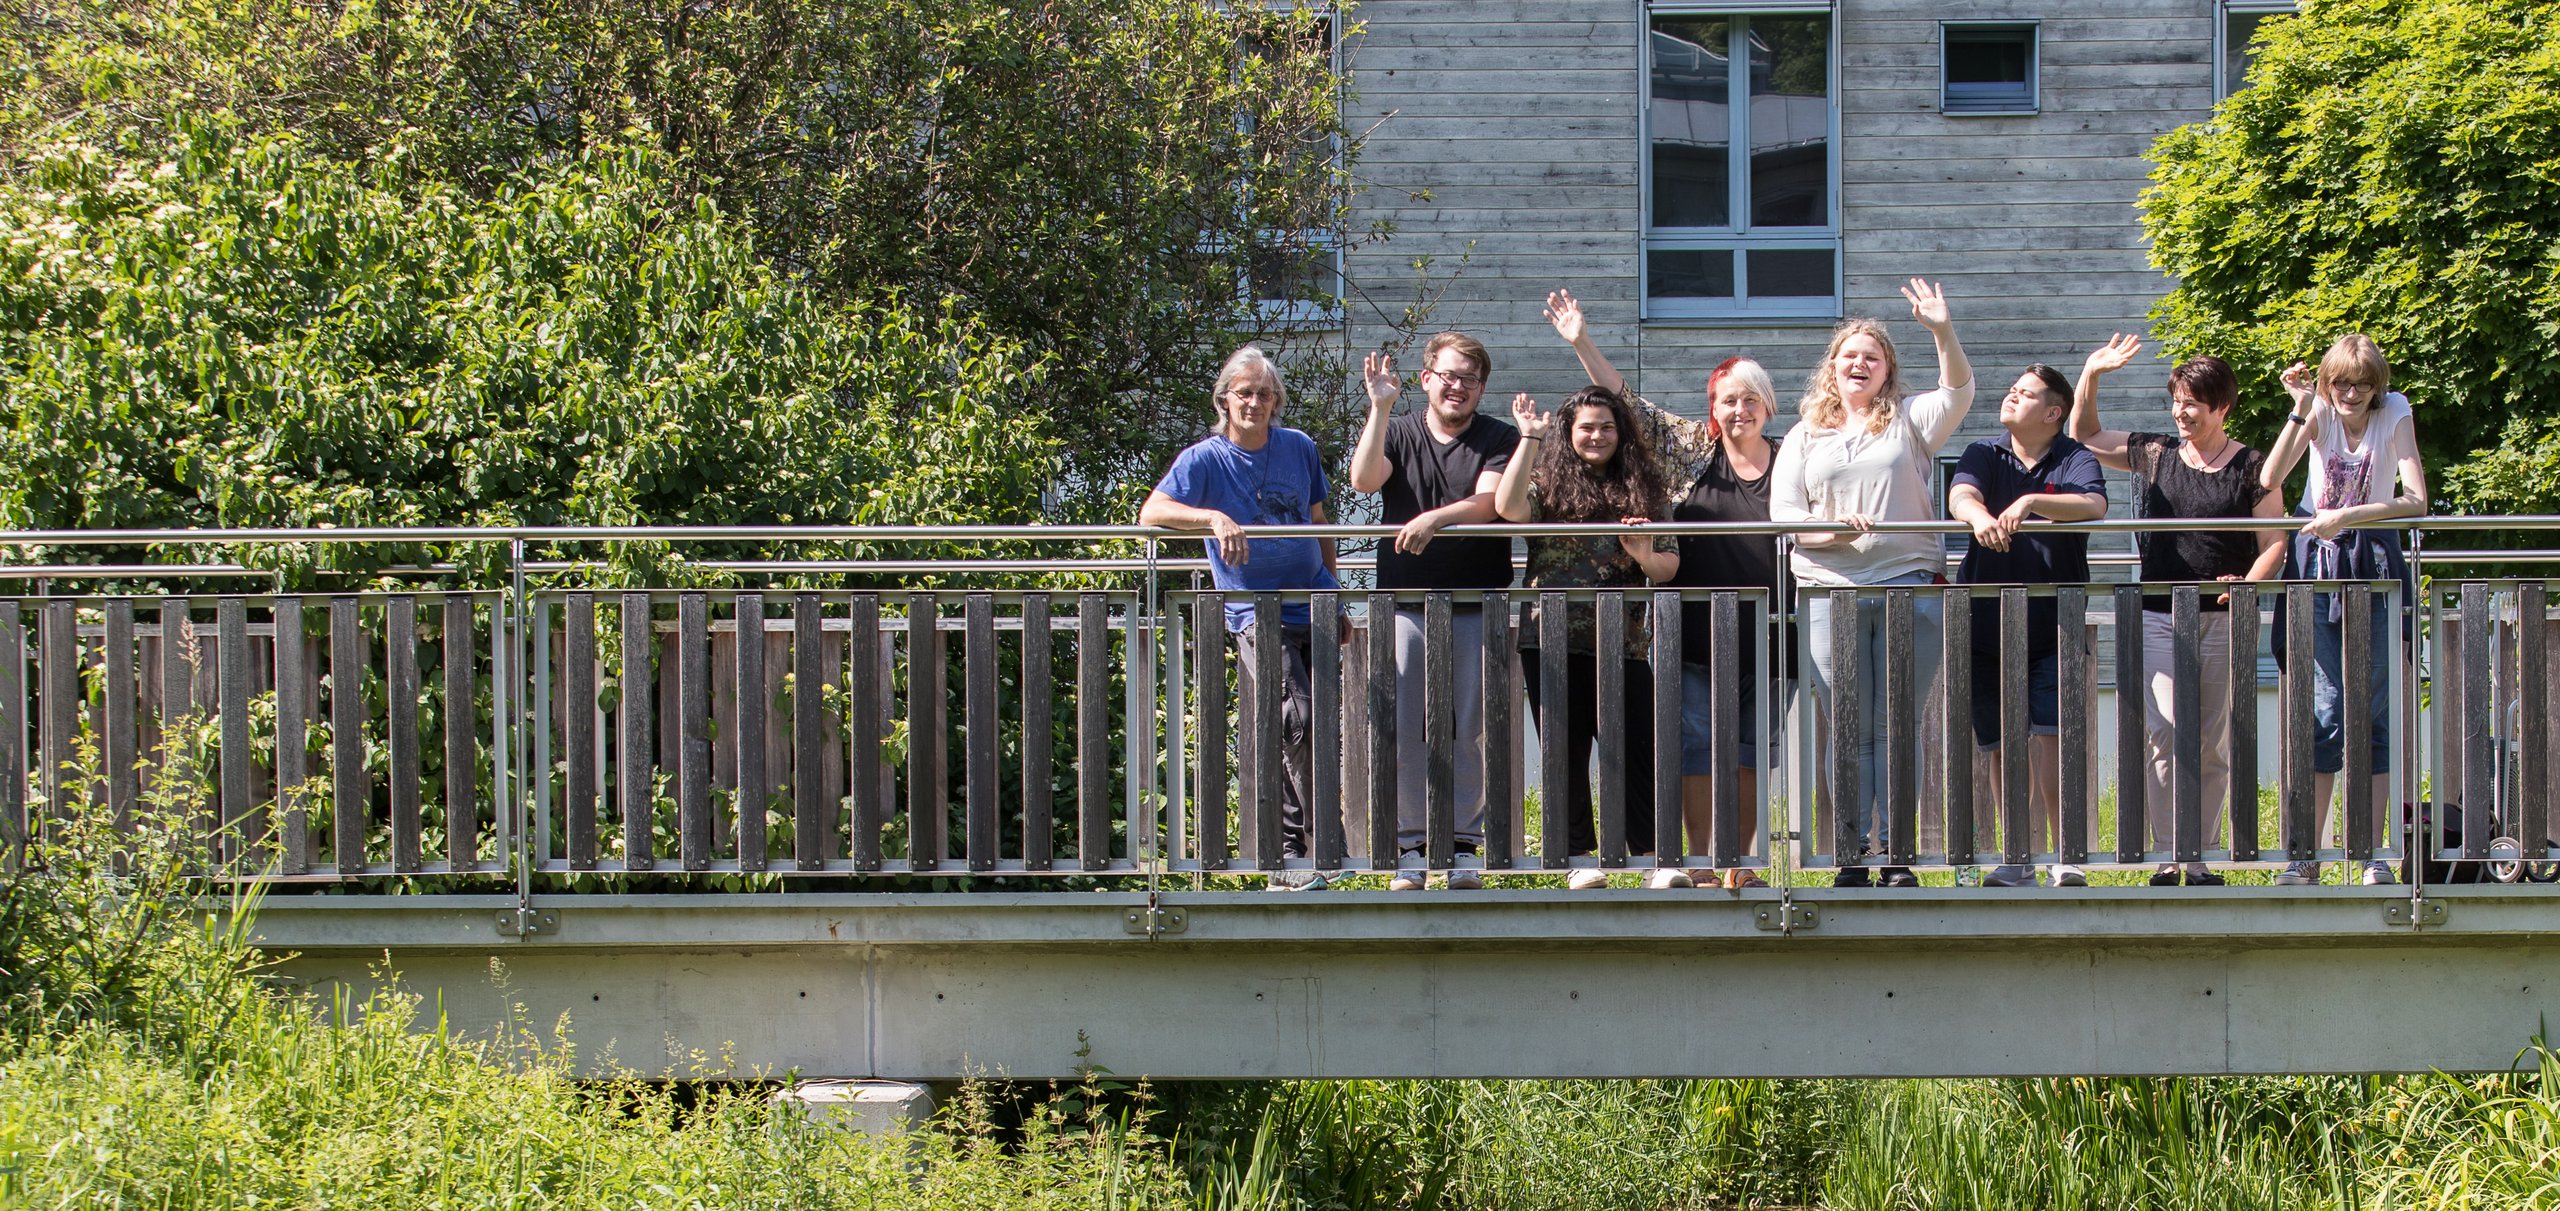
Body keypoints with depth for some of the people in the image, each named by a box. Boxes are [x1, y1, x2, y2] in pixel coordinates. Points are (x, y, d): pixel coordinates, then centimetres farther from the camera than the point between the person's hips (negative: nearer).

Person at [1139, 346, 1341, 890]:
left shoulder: (1300, 449, 9)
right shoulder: (1204, 460, -4)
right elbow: (1151, 512, -18)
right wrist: (1214, 517, -33)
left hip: (1314, 607, 5)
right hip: (1256, 613, -5)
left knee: (1313, 730, 5)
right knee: (1296, 721, -21)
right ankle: (1290, 850, -14)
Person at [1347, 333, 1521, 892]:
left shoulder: (1499, 440, 6)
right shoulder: (1396, 433, 10)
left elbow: (1489, 502, -10)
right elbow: (1363, 479, -8)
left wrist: (1434, 517, -26)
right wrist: (1379, 408, -15)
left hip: (1477, 607, -1)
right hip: (1407, 601, 1)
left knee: (1470, 732, 0)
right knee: (1406, 731, -2)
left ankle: (1463, 846, 7)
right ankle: (1411, 848, 3)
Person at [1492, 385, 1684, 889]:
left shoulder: (1642, 487, 10)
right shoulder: (1550, 483, 4)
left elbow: (1669, 566, 9)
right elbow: (1509, 508, -18)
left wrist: (1645, 557, -14)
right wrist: (1530, 438, -16)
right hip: (1552, 642, -1)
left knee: (1638, 750, -4)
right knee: (1566, 753, 4)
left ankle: (1656, 860, -2)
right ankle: (1579, 860, 10)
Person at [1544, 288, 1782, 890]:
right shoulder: (1689, 448, 6)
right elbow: (1628, 403, 5)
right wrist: (1582, 343, -1)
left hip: (1765, 633, 1)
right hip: (1697, 636, -1)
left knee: (1755, 746, 6)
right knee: (1696, 740, -4)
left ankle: (1740, 863, 13)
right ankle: (1702, 863, -3)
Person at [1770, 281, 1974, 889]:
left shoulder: (1909, 420, 12)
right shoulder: (1806, 435, 15)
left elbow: (1958, 391, -7)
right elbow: (1782, 511, 7)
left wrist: (1942, 332, -23)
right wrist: (1831, 527, -13)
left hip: (1909, 584, -1)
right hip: (1830, 590, 1)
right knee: (1849, 730, 1)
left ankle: (1897, 854, 0)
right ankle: (1851, 854, 3)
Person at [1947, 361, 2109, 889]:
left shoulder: (2074, 460, 0)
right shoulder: (1985, 454, 7)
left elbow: (2094, 505, -20)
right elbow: (1961, 494, -14)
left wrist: (2034, 501, -37)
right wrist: (1978, 515, -38)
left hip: (2054, 627, -3)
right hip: (1988, 623, 3)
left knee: (2052, 740, -13)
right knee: (2005, 748, 6)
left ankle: (2069, 859, -7)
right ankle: (2018, 860, 15)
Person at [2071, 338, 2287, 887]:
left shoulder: (2251, 467, 2)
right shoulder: (2155, 454, 9)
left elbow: (2274, 543, 3)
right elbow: (2084, 435, 20)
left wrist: (2246, 584, -15)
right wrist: (2091, 374, 6)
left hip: (2222, 621, -1)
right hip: (2159, 618, 1)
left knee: (2213, 745, 4)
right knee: (2164, 734, -12)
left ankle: (2201, 858, 12)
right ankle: (2169, 857, -11)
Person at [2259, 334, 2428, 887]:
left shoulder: (2394, 415, -6)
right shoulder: (2319, 412, -3)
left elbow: (2415, 499, -15)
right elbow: (2269, 480, -16)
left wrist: (2348, 515, -23)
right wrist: (2300, 411, -21)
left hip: (2375, 562, 0)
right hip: (2317, 565, 0)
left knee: (2373, 712, -1)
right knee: (2325, 712, -5)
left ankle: (2374, 856, 2)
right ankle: (2306, 856, -2)